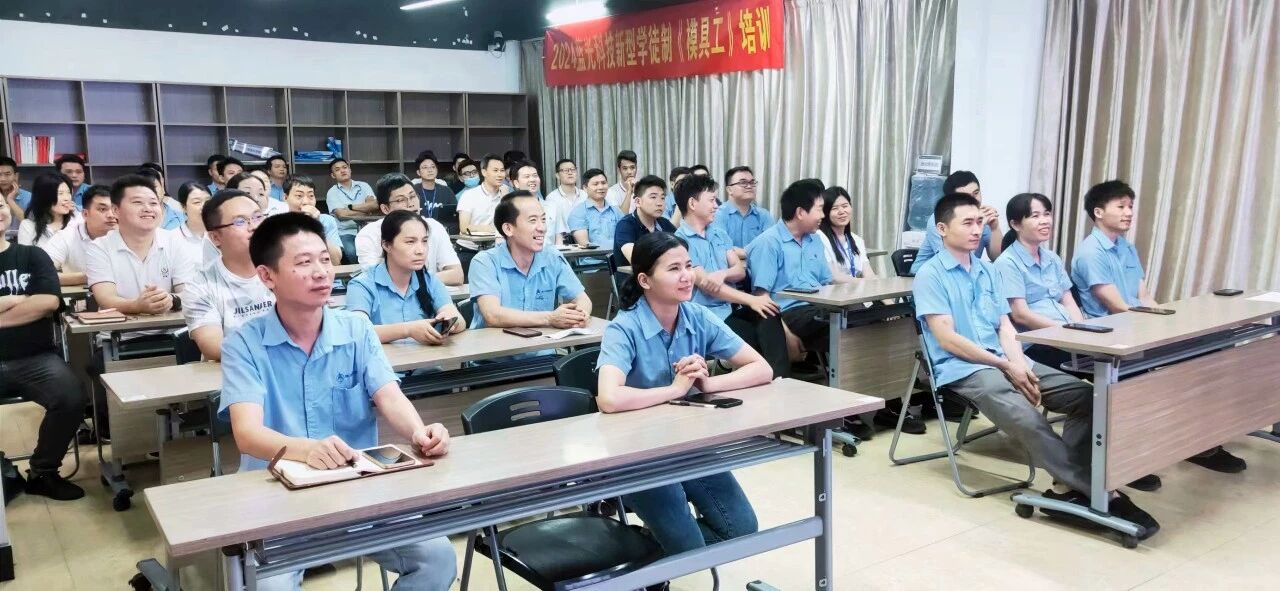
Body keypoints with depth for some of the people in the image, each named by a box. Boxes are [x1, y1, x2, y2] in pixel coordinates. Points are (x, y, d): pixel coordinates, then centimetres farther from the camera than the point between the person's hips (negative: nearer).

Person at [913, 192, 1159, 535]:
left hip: (1006, 361, 8)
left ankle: (1068, 488, -20)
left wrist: (1019, 363, -9)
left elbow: (1005, 327, 13)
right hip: (963, 370, -8)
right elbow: (947, 339, -11)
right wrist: (1006, 366, -12)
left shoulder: (989, 272, 19)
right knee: (1027, 419, -33)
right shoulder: (930, 276, -3)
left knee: (1085, 396, -12)